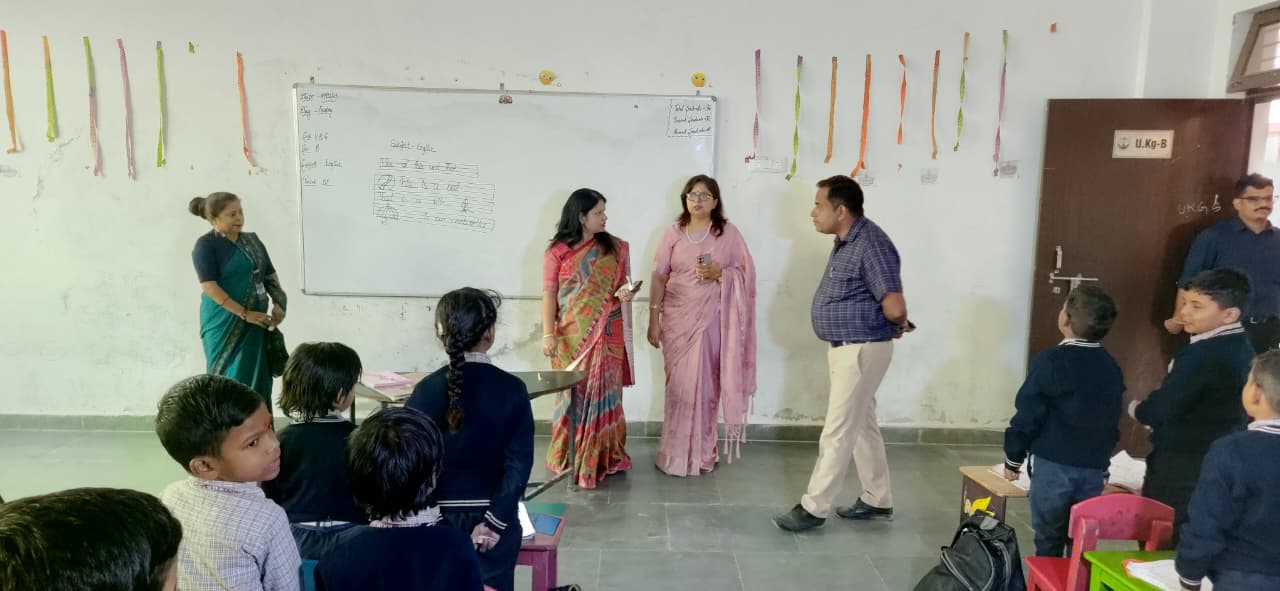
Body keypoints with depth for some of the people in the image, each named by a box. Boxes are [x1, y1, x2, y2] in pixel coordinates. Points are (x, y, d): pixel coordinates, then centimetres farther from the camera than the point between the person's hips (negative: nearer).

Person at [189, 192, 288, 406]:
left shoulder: (252, 240, 11)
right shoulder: (206, 245, -8)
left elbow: (270, 274, 15)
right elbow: (209, 286, -15)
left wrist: (279, 303, -1)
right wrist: (244, 313, -20)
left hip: (256, 322, 6)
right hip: (225, 322, -6)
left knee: (258, 377, 8)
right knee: (230, 379, -1)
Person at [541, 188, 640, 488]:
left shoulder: (615, 247, 7)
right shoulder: (557, 251, -2)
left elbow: (622, 284, 14)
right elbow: (549, 294, -5)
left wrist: (625, 293, -10)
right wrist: (548, 333, -12)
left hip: (607, 333, 2)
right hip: (572, 334, -2)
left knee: (605, 392, 4)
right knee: (574, 393, 5)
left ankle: (606, 455, 15)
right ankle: (569, 456, 16)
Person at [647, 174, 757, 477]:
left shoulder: (728, 232, 1)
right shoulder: (673, 233, 3)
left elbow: (746, 272, 3)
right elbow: (659, 278, 4)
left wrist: (719, 274, -15)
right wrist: (653, 320, 1)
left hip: (712, 318, 0)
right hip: (678, 318, 0)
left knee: (706, 384, 3)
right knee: (679, 386, 1)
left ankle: (702, 451, 16)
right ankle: (676, 453, 10)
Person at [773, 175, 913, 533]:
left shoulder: (871, 244, -22)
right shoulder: (846, 241, 9)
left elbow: (895, 307, -27)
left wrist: (900, 325, -6)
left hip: (861, 350, -10)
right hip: (844, 347, 10)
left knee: (838, 431, -2)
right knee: (862, 425, 17)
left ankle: (814, 508, 8)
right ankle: (877, 501, 29)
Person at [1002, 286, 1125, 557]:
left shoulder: (1050, 361, -12)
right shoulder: (1112, 368, 6)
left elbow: (1028, 415, -10)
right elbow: (1114, 421, 15)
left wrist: (1013, 458, 1)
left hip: (1053, 465, -5)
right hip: (1094, 469, 5)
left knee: (1049, 541, 6)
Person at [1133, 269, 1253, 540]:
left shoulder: (1201, 355, -24)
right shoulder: (1241, 348, 6)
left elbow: (1160, 411, -21)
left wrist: (1136, 408, 0)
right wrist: (1151, 409, 7)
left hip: (1181, 467, -9)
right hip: (1218, 461, 9)